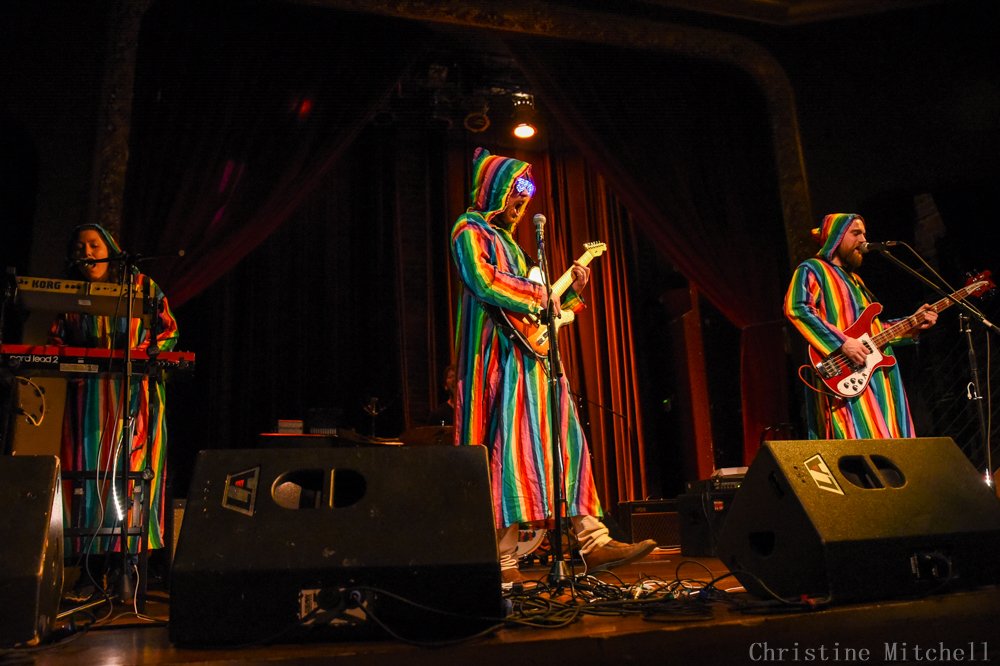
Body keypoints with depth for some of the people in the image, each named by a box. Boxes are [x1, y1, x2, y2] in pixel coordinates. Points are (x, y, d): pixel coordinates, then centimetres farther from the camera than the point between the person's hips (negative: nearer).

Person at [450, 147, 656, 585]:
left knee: (566, 443, 4)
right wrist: (537, 295, -9)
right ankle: (501, 562, -6)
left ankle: (593, 542, 7)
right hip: (500, 358, -9)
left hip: (530, 356, 10)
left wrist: (570, 290, 15)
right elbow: (482, 283, -18)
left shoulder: (506, 238, 28)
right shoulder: (470, 230, 0)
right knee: (506, 453, -11)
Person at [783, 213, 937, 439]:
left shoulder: (853, 278, 29)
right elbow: (795, 308, -17)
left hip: (878, 378, 9)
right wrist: (842, 342, -22)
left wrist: (912, 323, 20)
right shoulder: (813, 270, 1)